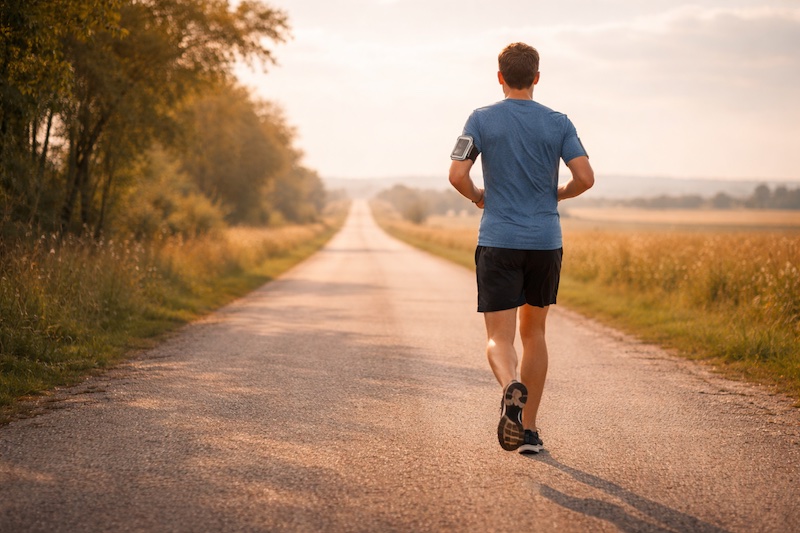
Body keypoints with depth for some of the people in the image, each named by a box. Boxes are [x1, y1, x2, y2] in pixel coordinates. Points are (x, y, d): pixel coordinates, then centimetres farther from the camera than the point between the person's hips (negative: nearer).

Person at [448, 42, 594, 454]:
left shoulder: (482, 120, -2)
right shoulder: (558, 124, 2)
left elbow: (457, 176, -9)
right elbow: (585, 178, -5)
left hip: (498, 242, -2)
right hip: (546, 241, 2)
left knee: (499, 337, -1)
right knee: (533, 333, 15)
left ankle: (511, 386, -35)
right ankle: (529, 430, 18)